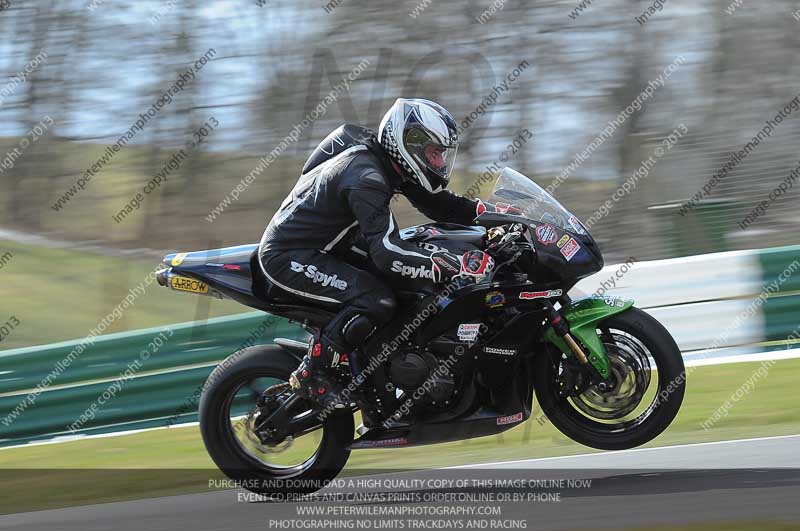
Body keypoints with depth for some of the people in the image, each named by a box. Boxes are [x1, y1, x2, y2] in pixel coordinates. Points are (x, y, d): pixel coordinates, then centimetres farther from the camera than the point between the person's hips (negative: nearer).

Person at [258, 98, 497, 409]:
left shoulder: (389, 165, 4)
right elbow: (387, 252, -35)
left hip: (322, 248, 10)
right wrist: (457, 266, -40)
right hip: (289, 257, -10)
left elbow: (440, 204, 13)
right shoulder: (365, 176, -26)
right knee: (377, 299, -26)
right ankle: (312, 374, -16)